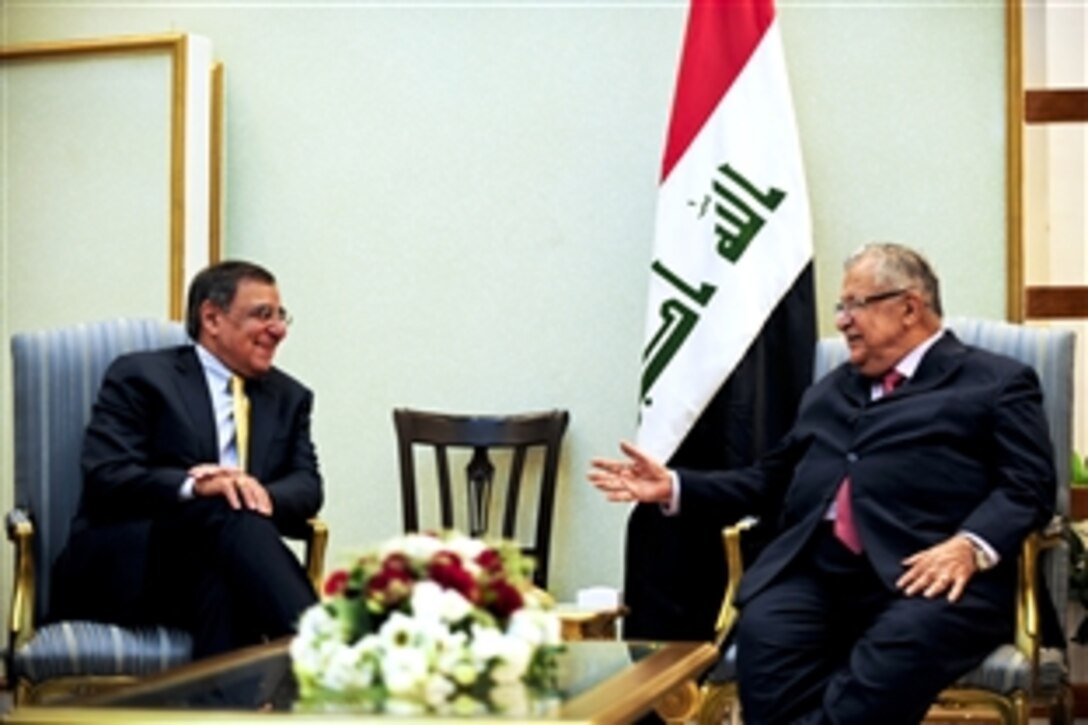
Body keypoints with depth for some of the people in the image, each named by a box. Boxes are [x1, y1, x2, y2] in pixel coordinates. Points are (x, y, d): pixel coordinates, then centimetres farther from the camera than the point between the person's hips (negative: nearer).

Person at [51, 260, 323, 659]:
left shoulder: (290, 397, 21)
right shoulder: (140, 376, 5)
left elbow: (307, 487, 9)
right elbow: (104, 476, -8)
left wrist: (260, 496, -16)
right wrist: (191, 486, -26)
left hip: (211, 566, 4)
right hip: (123, 564, -4)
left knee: (225, 583, -34)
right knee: (230, 515, -33)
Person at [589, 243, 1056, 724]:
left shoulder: (995, 383, 14)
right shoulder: (829, 391, 31)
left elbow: (1029, 487, 1)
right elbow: (773, 481, 31)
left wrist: (971, 547, -18)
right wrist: (675, 487, 19)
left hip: (925, 576, -4)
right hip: (813, 572, 4)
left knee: (890, 657, -37)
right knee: (763, 635, -29)